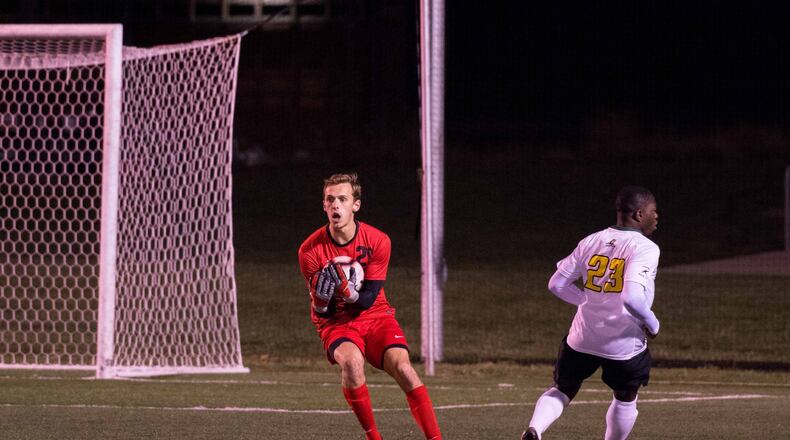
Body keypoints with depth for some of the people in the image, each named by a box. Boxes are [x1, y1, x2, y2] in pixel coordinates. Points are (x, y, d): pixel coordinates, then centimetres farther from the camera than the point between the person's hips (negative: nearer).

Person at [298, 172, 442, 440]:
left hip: (375, 317, 1)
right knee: (351, 360, -34)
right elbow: (321, 311, -9)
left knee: (402, 367, -24)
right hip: (336, 323, -1)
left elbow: (369, 299, -12)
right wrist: (323, 296, -32)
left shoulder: (378, 241, -9)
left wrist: (347, 292, -33)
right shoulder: (311, 250, -11)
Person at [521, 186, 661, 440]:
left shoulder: (591, 242, 3)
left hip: (582, 339, 4)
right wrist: (652, 324, -10)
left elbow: (557, 284, 7)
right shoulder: (645, 248, -15)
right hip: (625, 343, -4)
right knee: (625, 399, 21)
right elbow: (633, 298, -28)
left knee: (562, 390, 18)